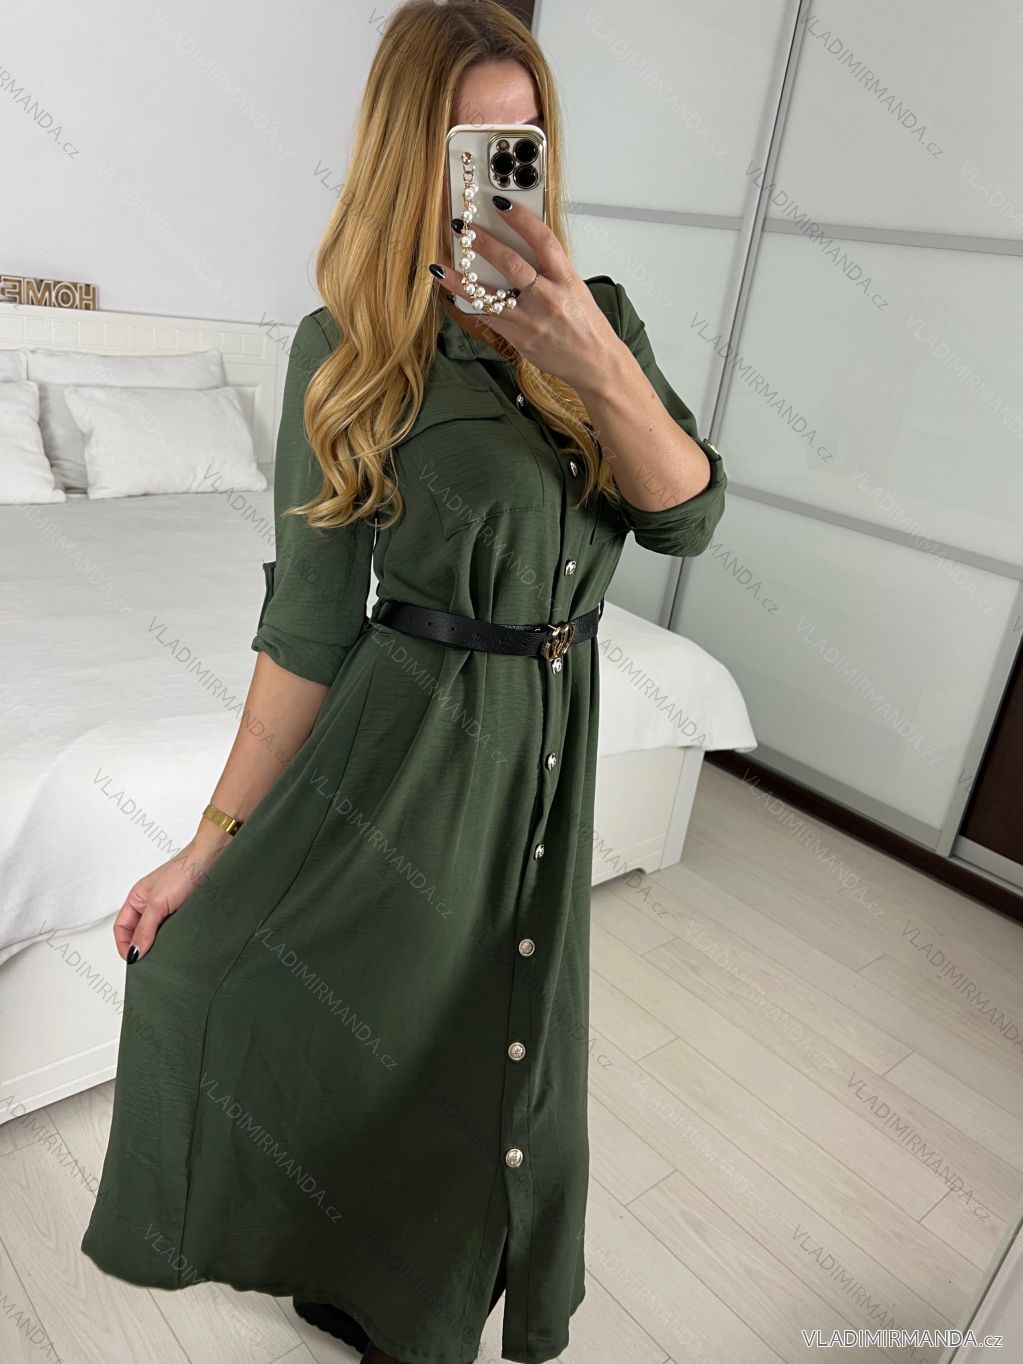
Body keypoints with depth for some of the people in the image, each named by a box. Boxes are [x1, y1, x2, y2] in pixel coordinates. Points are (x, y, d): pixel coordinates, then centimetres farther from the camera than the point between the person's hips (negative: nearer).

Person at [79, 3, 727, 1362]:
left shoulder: (598, 311, 0)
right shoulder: (347, 347, -11)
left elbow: (689, 518, -8)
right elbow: (307, 624, -10)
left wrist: (602, 369, -26)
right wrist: (216, 839, -9)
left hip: (549, 747, 4)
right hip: (408, 743, -3)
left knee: (499, 1046, 21)